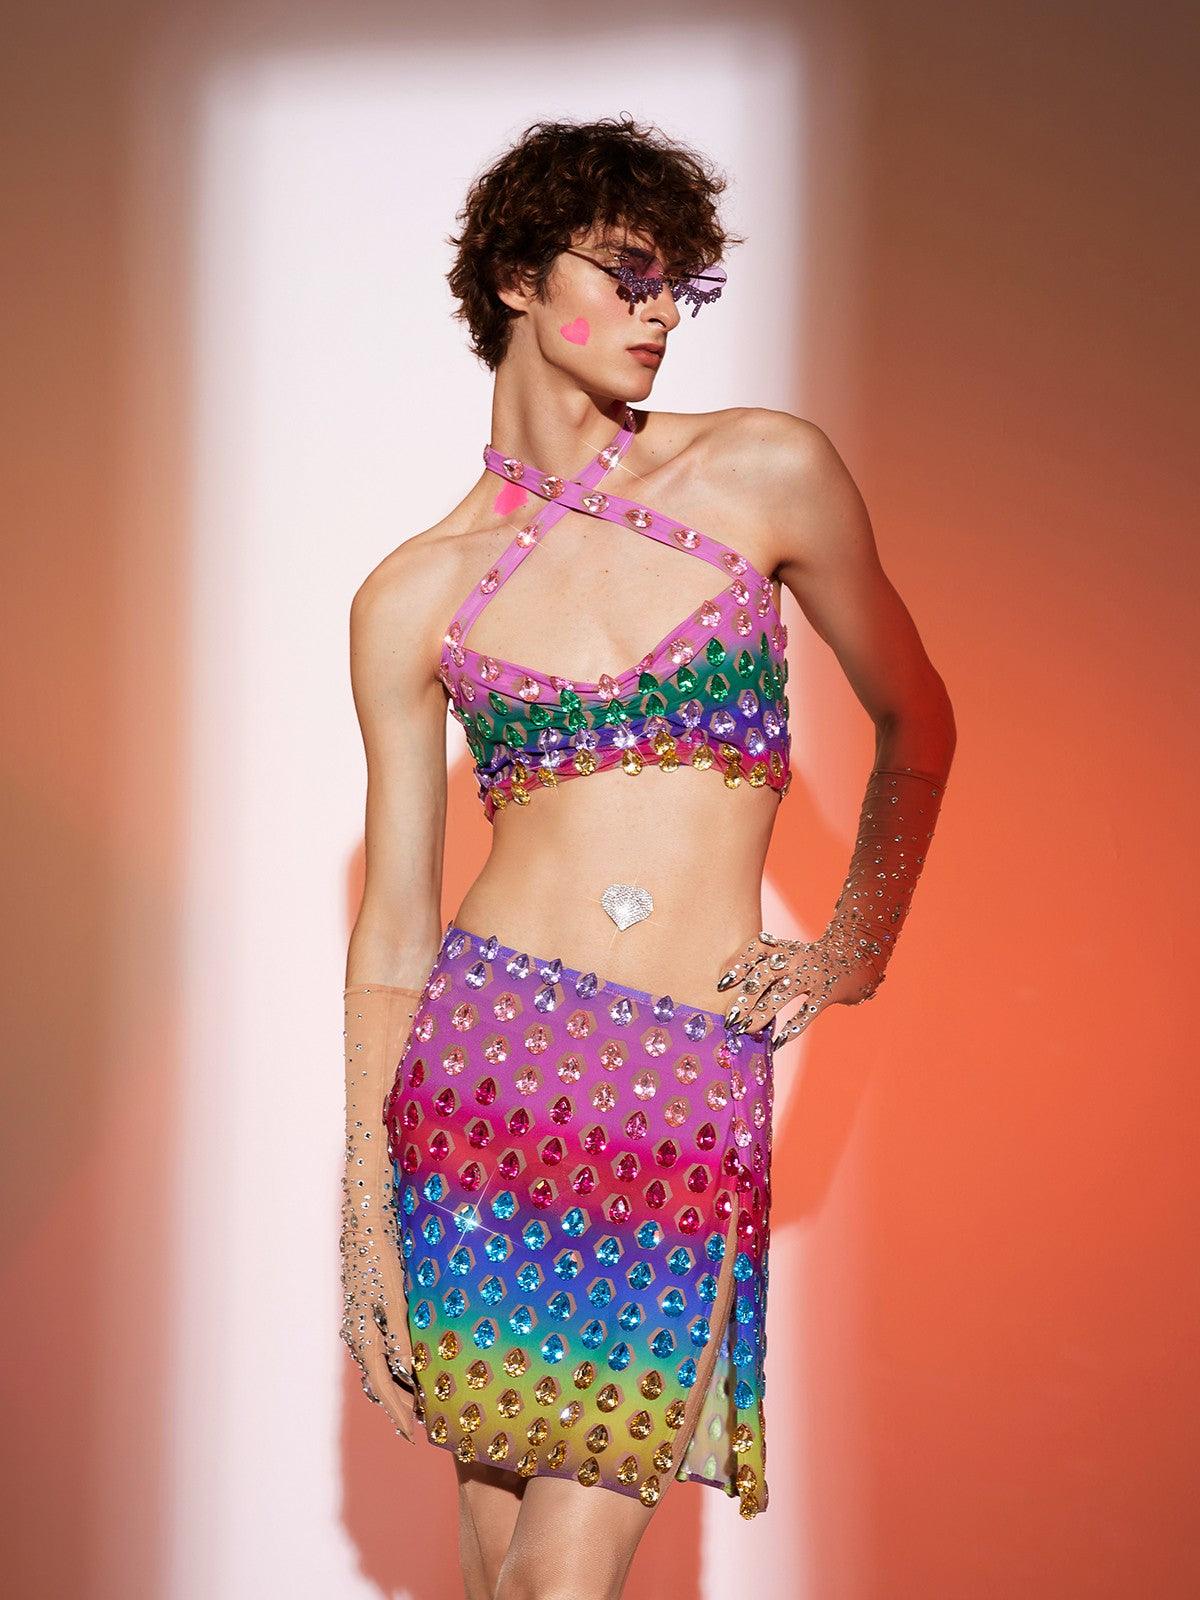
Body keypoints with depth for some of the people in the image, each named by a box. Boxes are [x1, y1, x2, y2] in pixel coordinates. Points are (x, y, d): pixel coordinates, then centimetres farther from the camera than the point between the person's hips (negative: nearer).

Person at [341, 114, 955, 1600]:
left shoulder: (766, 473, 4)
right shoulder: (414, 598, 5)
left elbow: (915, 722, 18)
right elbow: (394, 926, 6)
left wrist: (853, 952, 16)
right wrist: (363, 1219, 4)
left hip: (694, 1094, 0)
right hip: (489, 1064, 1)